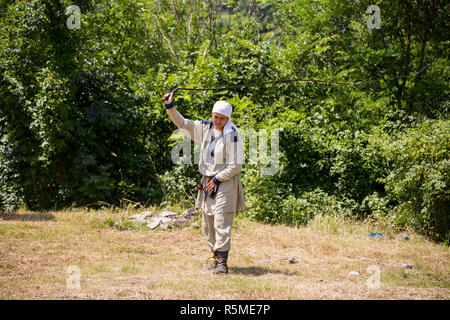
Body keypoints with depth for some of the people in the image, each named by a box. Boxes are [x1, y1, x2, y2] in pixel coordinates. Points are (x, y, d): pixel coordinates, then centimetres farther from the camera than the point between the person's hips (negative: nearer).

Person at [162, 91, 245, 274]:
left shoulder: (232, 135, -12)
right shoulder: (205, 128, 7)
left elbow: (235, 166, -12)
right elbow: (182, 123, 16)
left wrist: (217, 179, -12)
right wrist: (170, 107, 5)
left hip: (224, 183, -7)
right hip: (207, 182, 7)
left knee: (221, 224, -13)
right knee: (208, 226, 10)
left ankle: (222, 262, -13)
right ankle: (216, 259, 18)